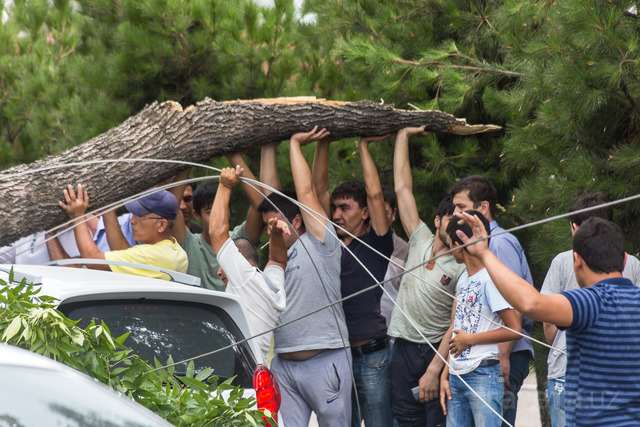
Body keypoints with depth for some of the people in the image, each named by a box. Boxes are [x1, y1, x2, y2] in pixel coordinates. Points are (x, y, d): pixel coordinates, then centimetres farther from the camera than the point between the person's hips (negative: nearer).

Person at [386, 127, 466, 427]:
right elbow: (402, 187, 13)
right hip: (404, 348, 5)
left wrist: (434, 370, -21)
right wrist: (403, 135, 15)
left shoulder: (464, 267, -7)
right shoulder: (421, 241, 8)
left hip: (437, 351, -5)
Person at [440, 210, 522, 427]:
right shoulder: (463, 279, 16)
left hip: (483, 376, -8)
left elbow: (514, 330, -15)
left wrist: (469, 339, -9)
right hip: (457, 377, 8)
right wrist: (445, 376, 12)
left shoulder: (490, 279, -10)